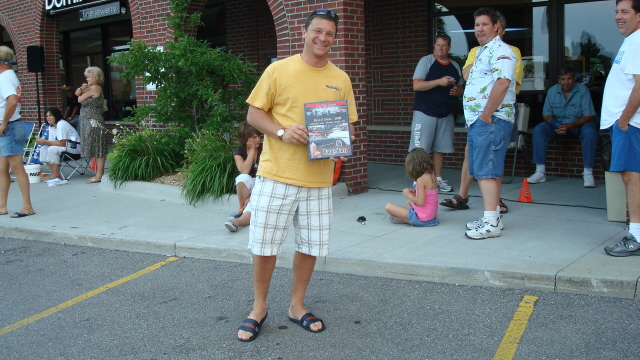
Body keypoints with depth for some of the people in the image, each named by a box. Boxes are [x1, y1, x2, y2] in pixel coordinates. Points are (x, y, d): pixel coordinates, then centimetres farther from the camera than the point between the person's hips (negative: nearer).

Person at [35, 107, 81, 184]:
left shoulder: (61, 124, -18)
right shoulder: (51, 127, 11)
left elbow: (62, 143, -23)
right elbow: (52, 142, 6)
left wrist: (45, 141, -20)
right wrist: (43, 141, -15)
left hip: (74, 147, -10)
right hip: (65, 145, 10)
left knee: (52, 149, -28)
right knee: (44, 149, 0)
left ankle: (55, 175, -16)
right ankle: (55, 174, -2)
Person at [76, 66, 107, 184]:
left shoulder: (94, 88, -12)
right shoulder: (95, 88, 16)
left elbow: (80, 99, -8)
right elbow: (77, 93, 20)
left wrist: (82, 93, 13)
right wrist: (81, 89, -2)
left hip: (93, 122, -10)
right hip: (90, 122, 10)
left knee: (97, 148, -6)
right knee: (96, 148, 11)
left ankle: (99, 175, -4)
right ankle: (100, 173, 16)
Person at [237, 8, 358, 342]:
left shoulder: (341, 79, 7)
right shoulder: (278, 70, -2)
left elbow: (349, 124, 12)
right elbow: (253, 114, 0)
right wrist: (282, 131, -17)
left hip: (318, 178, 3)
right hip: (276, 174, -3)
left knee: (310, 246, 10)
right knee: (264, 245, 4)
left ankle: (296, 306, 30)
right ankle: (259, 308, 24)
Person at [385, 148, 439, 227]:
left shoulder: (421, 179, -21)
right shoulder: (432, 176, 5)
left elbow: (420, 202, -23)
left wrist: (409, 194, -8)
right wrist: (415, 193, 9)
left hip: (421, 219, -10)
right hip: (431, 215, 10)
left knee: (388, 207, -9)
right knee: (409, 202, 38)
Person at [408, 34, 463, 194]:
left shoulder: (455, 66, 12)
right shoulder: (426, 61, -4)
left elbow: (460, 89, 21)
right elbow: (416, 85, -14)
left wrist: (457, 91, -4)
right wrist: (440, 81, -22)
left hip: (446, 114, 5)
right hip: (425, 113, -5)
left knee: (440, 149, 8)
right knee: (419, 149, -5)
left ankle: (438, 179, 18)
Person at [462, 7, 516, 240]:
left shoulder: (499, 51, -11)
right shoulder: (481, 52, 22)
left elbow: (502, 83, -26)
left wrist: (486, 116, -23)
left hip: (491, 120, -10)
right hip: (479, 119, 10)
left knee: (486, 171, -12)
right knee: (489, 171, 13)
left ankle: (491, 223, -11)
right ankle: (492, 217, 21)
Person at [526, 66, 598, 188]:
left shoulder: (582, 90, -12)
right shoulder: (552, 91, -1)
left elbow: (589, 116, -16)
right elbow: (546, 115, -2)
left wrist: (569, 126, -29)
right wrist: (556, 126, -24)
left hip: (579, 124, -3)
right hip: (558, 124, 3)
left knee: (589, 132, -36)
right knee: (538, 130, -21)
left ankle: (588, 173, -28)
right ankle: (540, 172, -23)